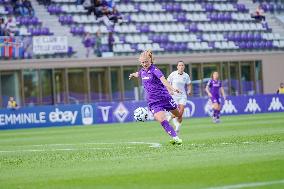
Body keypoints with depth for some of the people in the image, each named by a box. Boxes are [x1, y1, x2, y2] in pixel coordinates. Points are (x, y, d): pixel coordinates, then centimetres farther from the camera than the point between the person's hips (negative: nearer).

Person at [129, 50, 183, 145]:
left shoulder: (154, 70, -16)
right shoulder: (142, 71, 4)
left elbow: (163, 80, -34)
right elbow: (138, 74, 31)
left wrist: (172, 89, -49)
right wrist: (133, 74, 52)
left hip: (164, 97, -4)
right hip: (153, 101, 4)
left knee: (178, 115, 16)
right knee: (161, 119, -19)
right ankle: (175, 137, -17)